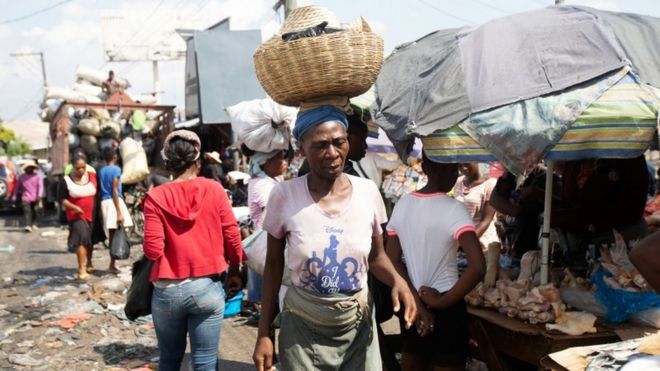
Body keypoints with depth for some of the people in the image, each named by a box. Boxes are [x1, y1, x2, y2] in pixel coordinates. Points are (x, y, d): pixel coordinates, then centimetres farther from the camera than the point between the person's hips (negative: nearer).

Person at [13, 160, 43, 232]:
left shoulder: (37, 176, 3)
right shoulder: (22, 177, 7)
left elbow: (40, 186, -6)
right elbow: (17, 187, 11)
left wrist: (39, 196, -19)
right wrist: (15, 197, 8)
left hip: (35, 198, 1)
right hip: (26, 198, -1)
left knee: (35, 212, 9)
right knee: (27, 212, -14)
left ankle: (33, 224, 27)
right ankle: (28, 225, -23)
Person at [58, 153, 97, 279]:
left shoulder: (93, 176, -2)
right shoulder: (66, 181, -9)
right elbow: (62, 199, -6)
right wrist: (73, 207, -21)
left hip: (92, 214, 4)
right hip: (77, 215, -4)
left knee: (91, 240, 16)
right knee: (81, 239, -18)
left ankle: (89, 263, 38)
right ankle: (82, 269, -15)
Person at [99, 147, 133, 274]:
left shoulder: (101, 170, 14)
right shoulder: (116, 169, -7)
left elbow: (100, 189, 13)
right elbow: (114, 190, -14)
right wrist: (119, 212, -17)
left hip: (104, 202, 7)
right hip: (114, 201, -7)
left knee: (111, 235, 12)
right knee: (117, 234, -4)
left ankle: (113, 263, 17)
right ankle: (112, 265, -6)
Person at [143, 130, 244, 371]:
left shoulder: (156, 197, -5)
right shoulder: (214, 190, -4)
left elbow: (153, 250, -10)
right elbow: (232, 238, -3)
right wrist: (236, 265, 16)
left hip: (167, 290, 1)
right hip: (207, 287, 0)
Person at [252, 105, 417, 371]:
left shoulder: (368, 192, -7)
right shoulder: (284, 196, -13)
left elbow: (376, 257, 5)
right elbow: (273, 265, -2)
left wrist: (397, 279, -16)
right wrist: (264, 333, -2)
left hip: (358, 326, 2)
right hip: (303, 329, -2)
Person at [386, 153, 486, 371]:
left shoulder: (402, 204, 0)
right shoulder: (453, 209, -17)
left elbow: (392, 260, 0)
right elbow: (478, 267, -27)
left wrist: (417, 303, -4)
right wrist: (442, 302, -17)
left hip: (412, 306, 6)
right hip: (446, 310, -5)